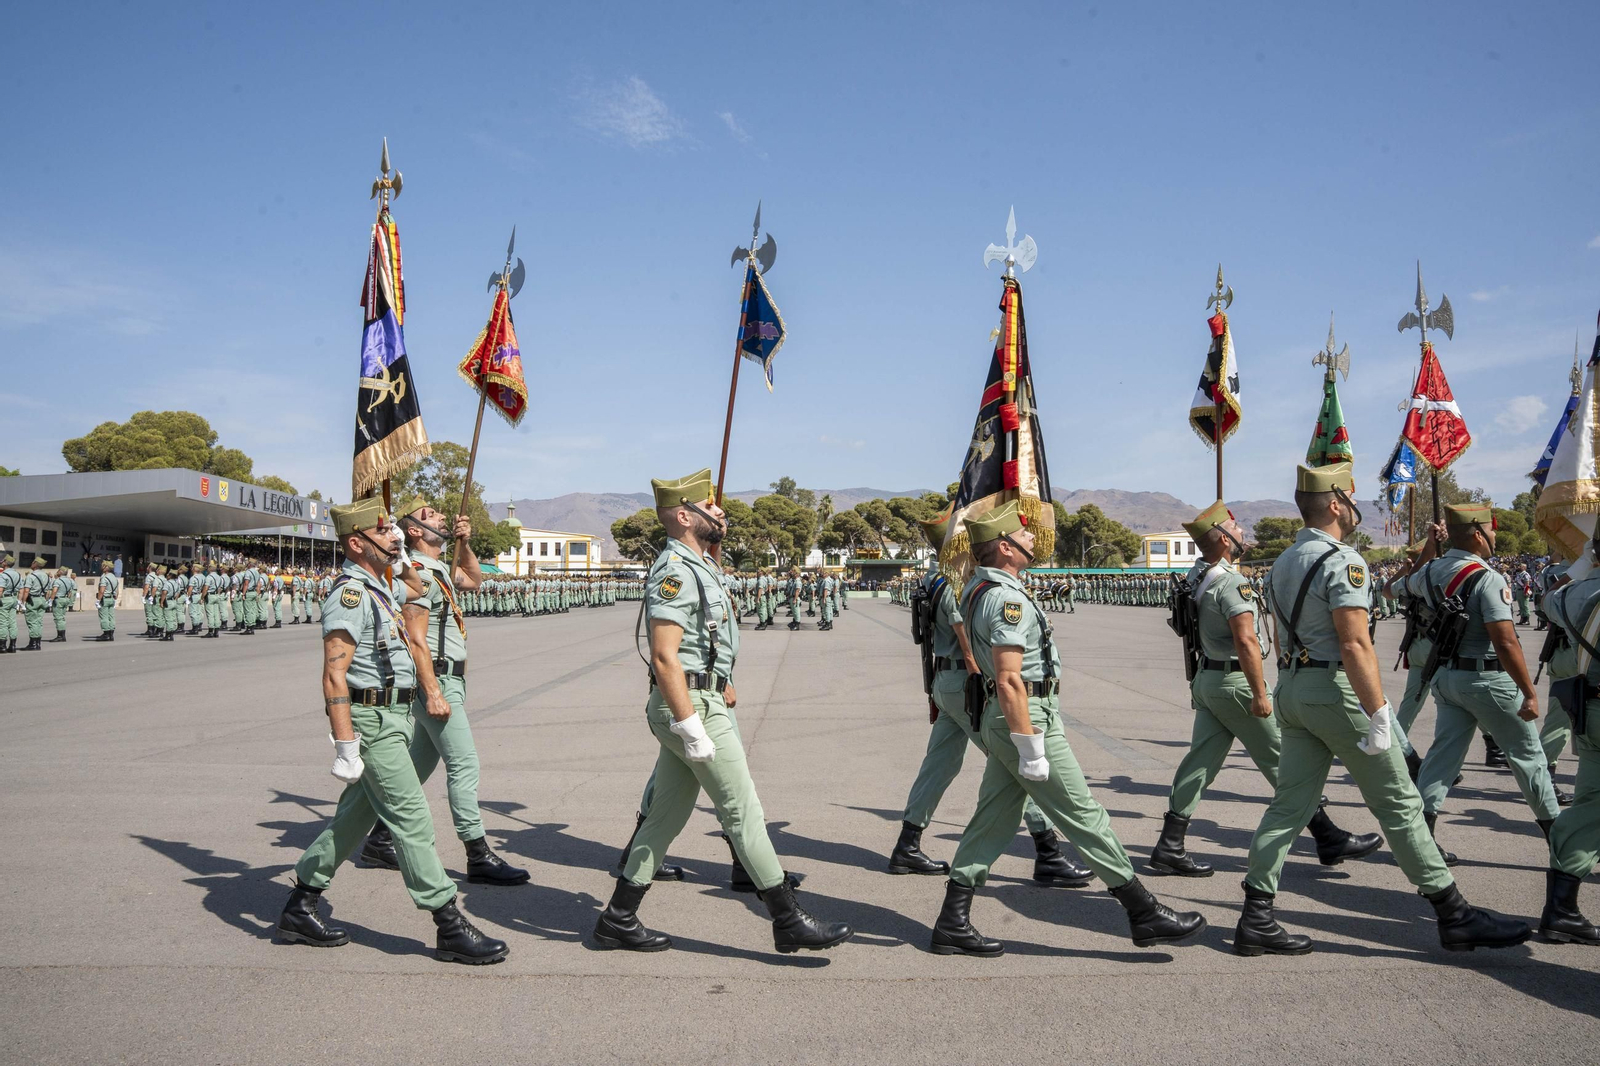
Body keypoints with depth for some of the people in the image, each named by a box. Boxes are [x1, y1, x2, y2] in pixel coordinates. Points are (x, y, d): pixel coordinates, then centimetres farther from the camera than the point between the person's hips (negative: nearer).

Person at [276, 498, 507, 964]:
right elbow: (334, 676, -23)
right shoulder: (351, 596, -16)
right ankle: (450, 928, -3)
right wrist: (346, 747, -26)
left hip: (394, 717, 10)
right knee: (411, 818, -7)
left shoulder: (386, 589, 12)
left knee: (355, 815, 16)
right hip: (372, 721, -10)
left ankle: (299, 908, 28)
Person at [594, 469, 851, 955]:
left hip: (700, 701, 10)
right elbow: (664, 656, -23)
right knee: (743, 811, -4)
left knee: (667, 815, 13)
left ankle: (618, 920, 20)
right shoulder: (675, 571, -16)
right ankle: (789, 921, 3)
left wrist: (721, 686, 24)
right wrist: (693, 729, -25)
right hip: (692, 705, -10)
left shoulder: (698, 567, 16)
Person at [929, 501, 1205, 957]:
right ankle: (1145, 913, 10)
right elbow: (1010, 682, -25)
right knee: (1084, 815, -1)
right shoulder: (1006, 598, -21)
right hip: (1026, 718, -10)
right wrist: (1032, 751, -23)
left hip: (998, 721, 10)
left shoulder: (976, 589, 11)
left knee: (993, 819, 12)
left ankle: (953, 923, 14)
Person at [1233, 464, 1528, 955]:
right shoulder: (1341, 560, -14)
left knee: (1290, 804, 8)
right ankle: (1455, 916, 12)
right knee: (1399, 803, 2)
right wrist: (1378, 716, -21)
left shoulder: (1284, 562, 14)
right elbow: (1355, 644, -21)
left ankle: (1256, 918, 6)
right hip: (1335, 691, -8)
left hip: (1292, 689, 8)